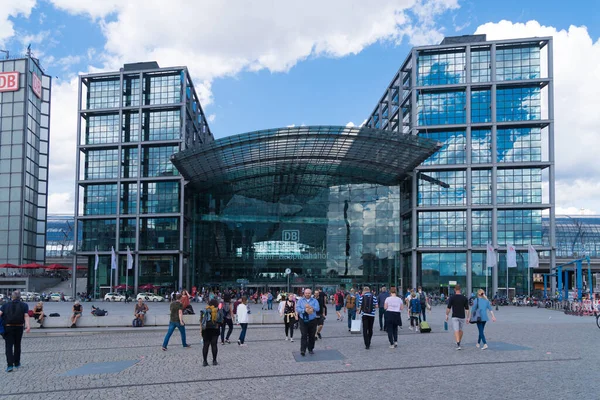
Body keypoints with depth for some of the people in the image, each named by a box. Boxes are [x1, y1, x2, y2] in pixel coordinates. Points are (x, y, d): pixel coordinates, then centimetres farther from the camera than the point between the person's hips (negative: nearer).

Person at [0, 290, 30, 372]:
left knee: (9, 346, 1)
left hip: (8, 328, -1)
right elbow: (26, 316, -10)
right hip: (19, 327, 1)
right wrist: (28, 326, -20)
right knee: (17, 345, 16)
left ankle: (10, 365, -11)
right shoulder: (24, 305, 3)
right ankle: (17, 363, 26)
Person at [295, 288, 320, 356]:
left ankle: (311, 349, 21)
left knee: (312, 336, 8)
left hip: (312, 321, 1)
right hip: (303, 321, -1)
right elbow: (297, 308, -6)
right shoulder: (300, 300, 7)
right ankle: (303, 350, -12)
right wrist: (305, 310, -20)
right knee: (304, 335, -9)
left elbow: (317, 308, -9)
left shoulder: (315, 301, 7)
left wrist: (310, 307, -25)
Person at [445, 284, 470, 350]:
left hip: (455, 317, -3)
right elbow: (467, 309, -1)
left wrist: (447, 315, 6)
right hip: (462, 317, 3)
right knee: (461, 330, 19)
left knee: (456, 330, -5)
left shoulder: (451, 297, -7)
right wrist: (467, 317, 5)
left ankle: (458, 344, -19)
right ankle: (459, 342, 34)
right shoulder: (464, 298, -1)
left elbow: (448, 308, -6)